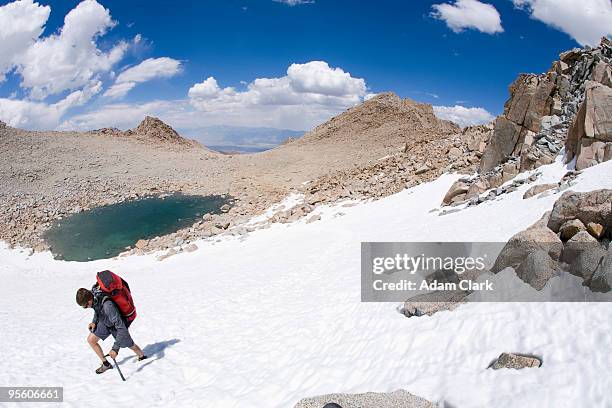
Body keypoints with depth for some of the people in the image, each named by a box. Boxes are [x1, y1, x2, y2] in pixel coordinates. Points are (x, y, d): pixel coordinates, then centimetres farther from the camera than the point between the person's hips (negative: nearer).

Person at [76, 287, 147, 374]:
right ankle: (106, 363, 18)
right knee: (91, 339, 0)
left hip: (118, 324, -6)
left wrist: (115, 348, -40)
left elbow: (121, 329, -42)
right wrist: (94, 321, -5)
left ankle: (142, 356, 46)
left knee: (129, 345, 15)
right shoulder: (93, 293, -24)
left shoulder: (107, 306, -46)